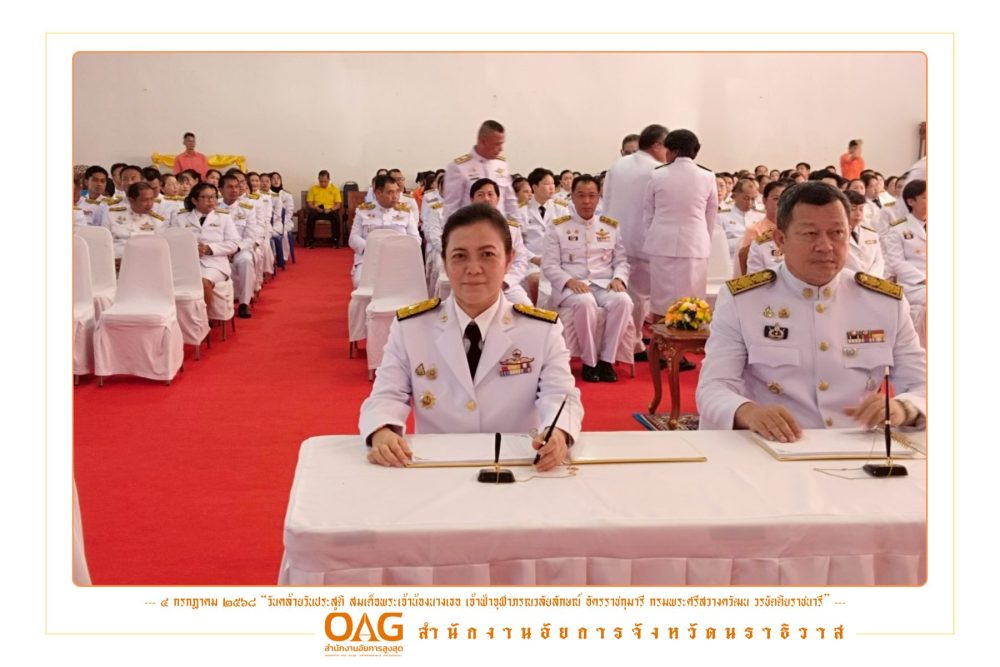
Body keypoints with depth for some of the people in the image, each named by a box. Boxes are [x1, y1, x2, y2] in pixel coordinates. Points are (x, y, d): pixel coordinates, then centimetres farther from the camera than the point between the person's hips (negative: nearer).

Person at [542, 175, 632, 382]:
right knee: (585, 302, -37)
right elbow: (549, 265, -1)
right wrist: (570, 281, -18)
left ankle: (606, 360, -20)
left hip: (604, 284, 3)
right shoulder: (558, 227, 5)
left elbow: (622, 260, 14)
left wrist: (618, 279, -8)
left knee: (623, 301, -30)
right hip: (571, 286, -3)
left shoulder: (611, 226, 14)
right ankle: (589, 362, -21)